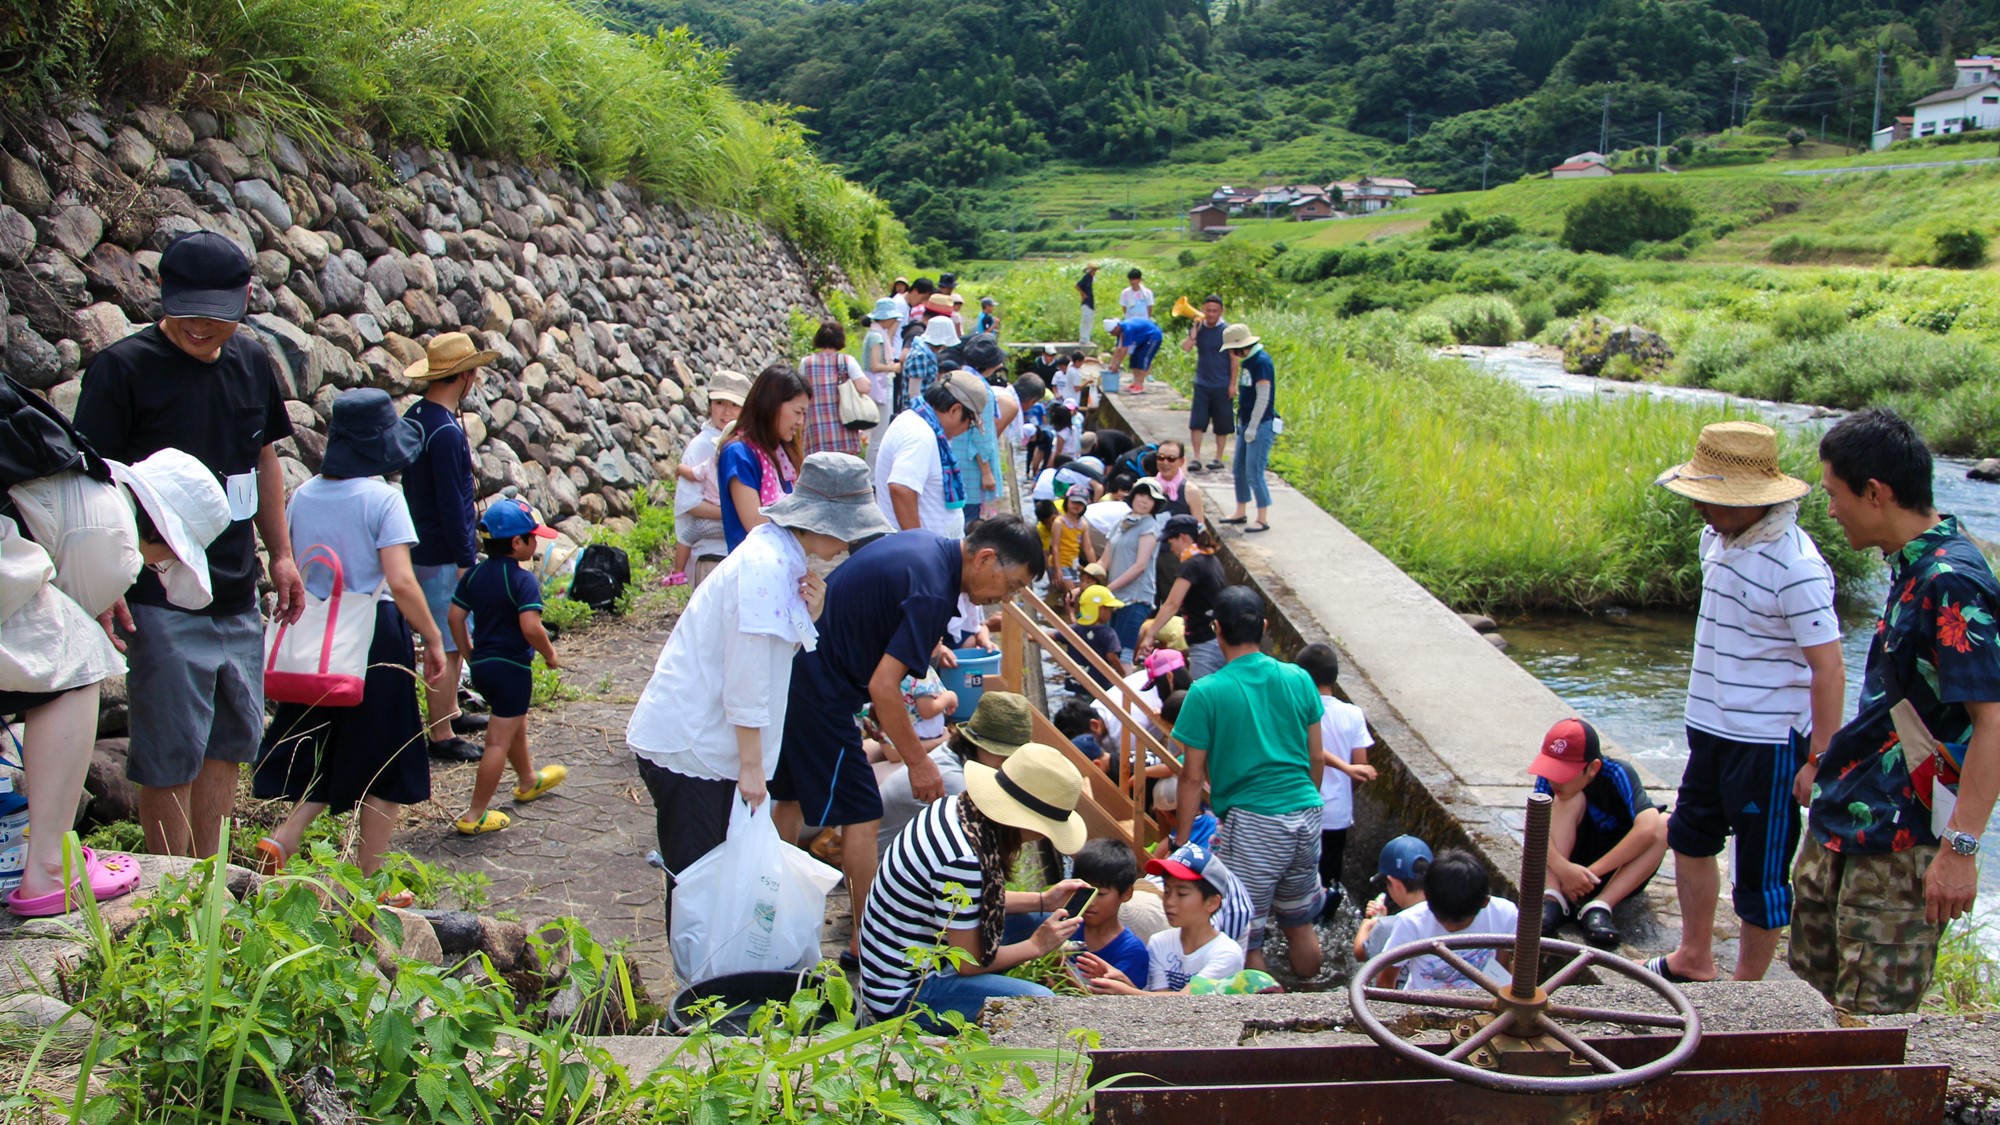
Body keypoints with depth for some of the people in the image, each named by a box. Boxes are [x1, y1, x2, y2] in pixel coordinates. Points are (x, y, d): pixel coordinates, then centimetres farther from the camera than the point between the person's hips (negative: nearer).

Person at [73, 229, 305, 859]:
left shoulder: (251, 362, 7)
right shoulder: (123, 367, -11)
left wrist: (281, 556, 16)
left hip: (237, 591, 7)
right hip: (162, 598, -6)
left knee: (231, 739, 14)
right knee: (172, 753, 0)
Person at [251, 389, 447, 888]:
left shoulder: (304, 494, 4)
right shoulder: (381, 497, -13)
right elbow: (400, 582, -19)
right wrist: (433, 639, -10)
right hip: (375, 637, -6)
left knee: (325, 751, 21)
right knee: (383, 765, 7)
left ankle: (283, 838, 1)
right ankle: (368, 882, 14)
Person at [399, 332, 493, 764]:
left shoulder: (415, 417, 8)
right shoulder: (445, 431, -22)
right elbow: (451, 504, -23)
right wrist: (466, 560, -18)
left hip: (425, 546, 10)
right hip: (444, 556, -10)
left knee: (450, 641, 22)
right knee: (448, 646, -2)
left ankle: (449, 711, 35)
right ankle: (441, 736, 6)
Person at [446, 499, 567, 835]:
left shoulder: (474, 574, 4)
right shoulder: (523, 580, -18)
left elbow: (456, 616, 6)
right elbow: (530, 627, -27)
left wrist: (470, 654, 18)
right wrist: (549, 654, -11)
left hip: (481, 665, 8)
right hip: (511, 667, -8)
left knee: (516, 723, 29)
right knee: (499, 741, -2)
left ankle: (528, 781, 49)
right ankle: (475, 816, 0)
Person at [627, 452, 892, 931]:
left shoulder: (786, 560, 8)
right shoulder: (765, 566, -21)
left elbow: (779, 652, 8)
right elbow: (747, 676, -21)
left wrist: (810, 613, -9)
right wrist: (750, 764, -16)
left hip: (707, 743, 9)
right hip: (687, 745, -9)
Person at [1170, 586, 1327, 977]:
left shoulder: (1206, 693, -10)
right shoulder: (1299, 680, 2)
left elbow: (1193, 776, -8)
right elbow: (1317, 758, 10)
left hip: (1251, 824, -5)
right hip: (1306, 819, 5)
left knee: (1247, 938, 7)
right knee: (1301, 926, 21)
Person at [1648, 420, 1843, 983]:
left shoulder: (1795, 566, -23)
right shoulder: (1719, 538, 4)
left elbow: (1828, 668, -20)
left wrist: (1821, 762, -19)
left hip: (1769, 742, -9)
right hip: (1712, 728, 9)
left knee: (1761, 874, 4)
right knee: (1691, 836, 21)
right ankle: (1694, 958, 39)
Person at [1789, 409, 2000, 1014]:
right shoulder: (1911, 567, 10)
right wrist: (1833, 759, 27)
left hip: (1899, 847, -10)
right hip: (1840, 828, 10)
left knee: (1872, 1024, -3)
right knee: (1812, 996, 18)